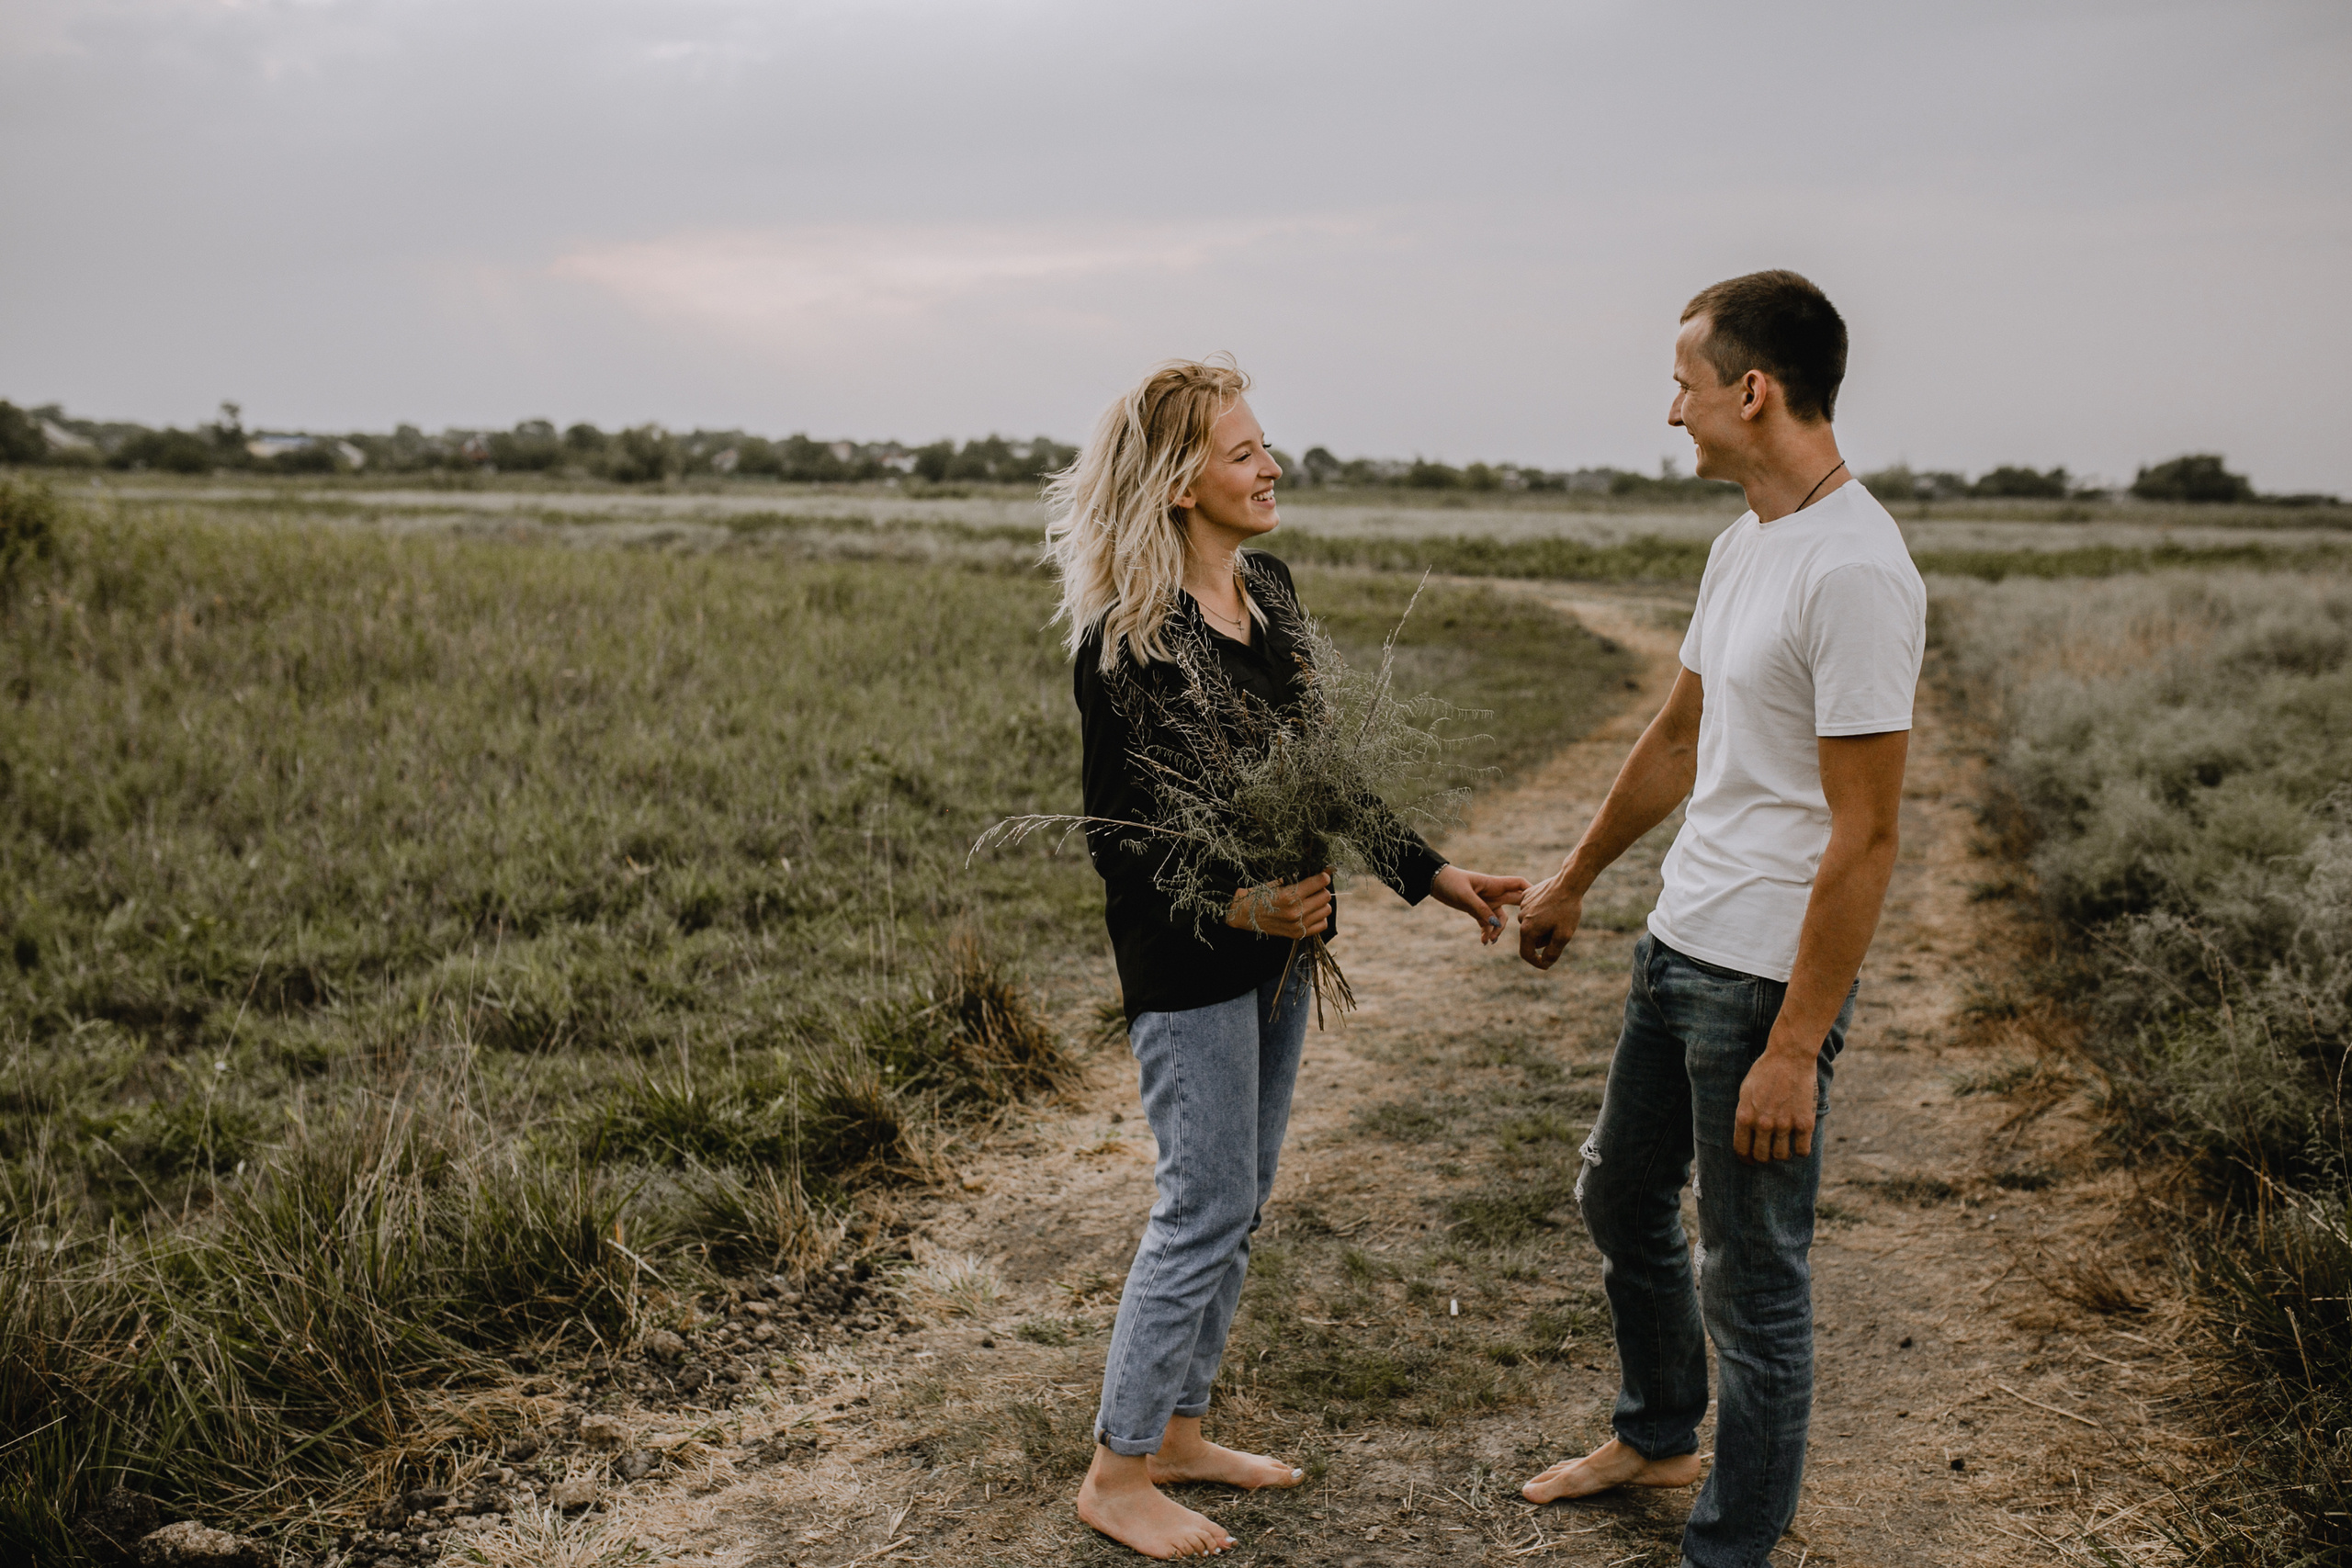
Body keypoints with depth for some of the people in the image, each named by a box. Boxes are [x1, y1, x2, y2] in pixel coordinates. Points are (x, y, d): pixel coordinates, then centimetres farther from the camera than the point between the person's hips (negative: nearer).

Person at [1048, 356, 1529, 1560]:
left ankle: (1176, 1429, 32)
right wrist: (1236, 906, -30)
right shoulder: (1125, 638, -18)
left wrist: (1429, 874, 11)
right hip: (1187, 962, -8)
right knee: (1206, 1209, -1)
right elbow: (1116, 836, -16)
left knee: (1237, 1200, 16)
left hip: (1279, 942, 8)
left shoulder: (1268, 593, 6)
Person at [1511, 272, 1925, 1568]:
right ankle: (1656, 1437, 46)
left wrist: (1794, 1048, -23)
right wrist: (1572, 879, 30)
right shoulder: (1745, 542, 10)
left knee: (1750, 1277, 4)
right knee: (1619, 1195, 24)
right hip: (1677, 940, 10)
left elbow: (1864, 836, -23)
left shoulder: (1855, 572, -21)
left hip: (1766, 975, -10)